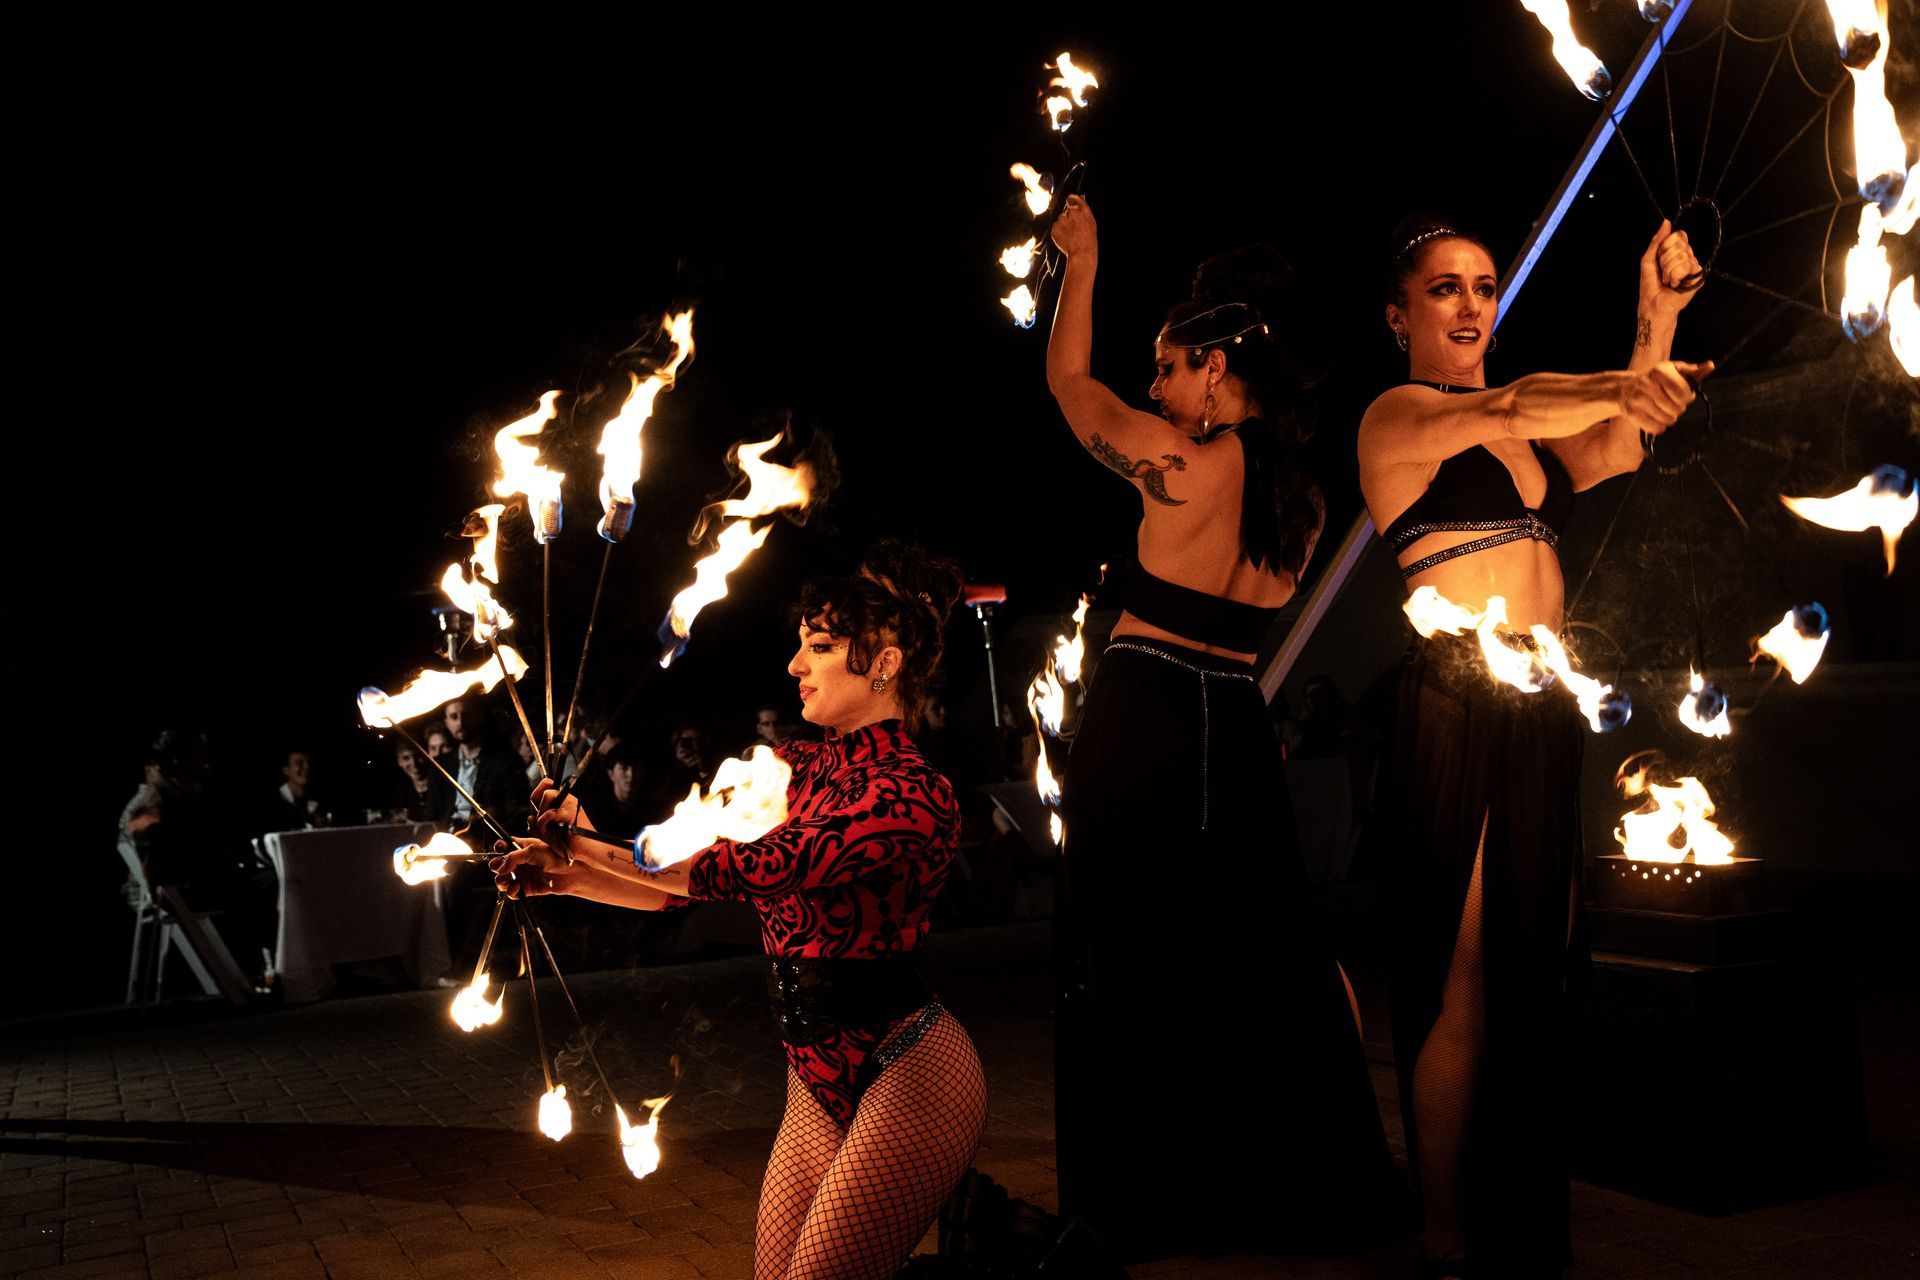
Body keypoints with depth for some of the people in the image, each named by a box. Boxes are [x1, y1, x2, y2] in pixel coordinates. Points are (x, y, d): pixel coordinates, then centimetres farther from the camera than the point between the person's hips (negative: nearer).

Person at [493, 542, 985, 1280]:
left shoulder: (912, 796, -19)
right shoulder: (792, 770, 6)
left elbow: (746, 870, -25)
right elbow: (680, 880, 9)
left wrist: (593, 838, -16)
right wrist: (563, 877, -5)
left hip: (906, 1075, -8)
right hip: (818, 1079, 8)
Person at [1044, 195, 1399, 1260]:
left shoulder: (1178, 460, -11)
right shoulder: (1299, 497, 7)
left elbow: (1068, 381, 3)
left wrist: (1082, 264, 17)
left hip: (1141, 720, -6)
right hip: (1237, 724, 6)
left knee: (1133, 963, 4)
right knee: (1249, 960, 15)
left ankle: (1154, 1202, 14)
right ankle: (1293, 1187, 25)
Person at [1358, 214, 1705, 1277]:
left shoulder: (1528, 430, 20)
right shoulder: (1394, 414, -1)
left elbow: (1605, 453, -1)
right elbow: (1509, 411, -23)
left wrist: (1657, 321, -11)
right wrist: (1619, 387, -40)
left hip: (1545, 715, 7)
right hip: (1454, 712, -7)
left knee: (1542, 972, 8)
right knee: (1463, 987, -6)